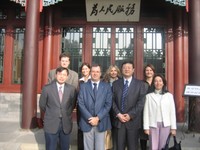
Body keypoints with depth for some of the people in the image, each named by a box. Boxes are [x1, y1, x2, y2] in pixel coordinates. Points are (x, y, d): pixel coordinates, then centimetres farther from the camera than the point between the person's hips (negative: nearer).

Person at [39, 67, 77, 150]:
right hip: (51, 124, -1)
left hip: (66, 124, 2)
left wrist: (65, 114, 9)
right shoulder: (47, 88, -7)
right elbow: (42, 105, 4)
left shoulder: (72, 89, -3)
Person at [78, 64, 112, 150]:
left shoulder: (107, 86, 5)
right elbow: (80, 103, -3)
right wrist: (89, 118, -12)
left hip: (101, 123, 0)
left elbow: (108, 104, -2)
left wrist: (98, 118, -11)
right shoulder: (83, 86, 6)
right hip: (87, 122, 0)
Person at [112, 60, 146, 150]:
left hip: (133, 120, -1)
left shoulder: (140, 84, 2)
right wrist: (118, 114, -9)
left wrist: (130, 115, -13)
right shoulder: (115, 84, 8)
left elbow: (141, 102, -6)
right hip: (118, 120, 2)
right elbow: (112, 101, 3)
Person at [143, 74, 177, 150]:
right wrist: (146, 127, -3)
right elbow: (146, 112, 1)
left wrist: (173, 127, 3)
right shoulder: (149, 96, 3)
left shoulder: (169, 95, 6)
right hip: (153, 125, 0)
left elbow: (172, 112, 5)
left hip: (165, 125, 1)